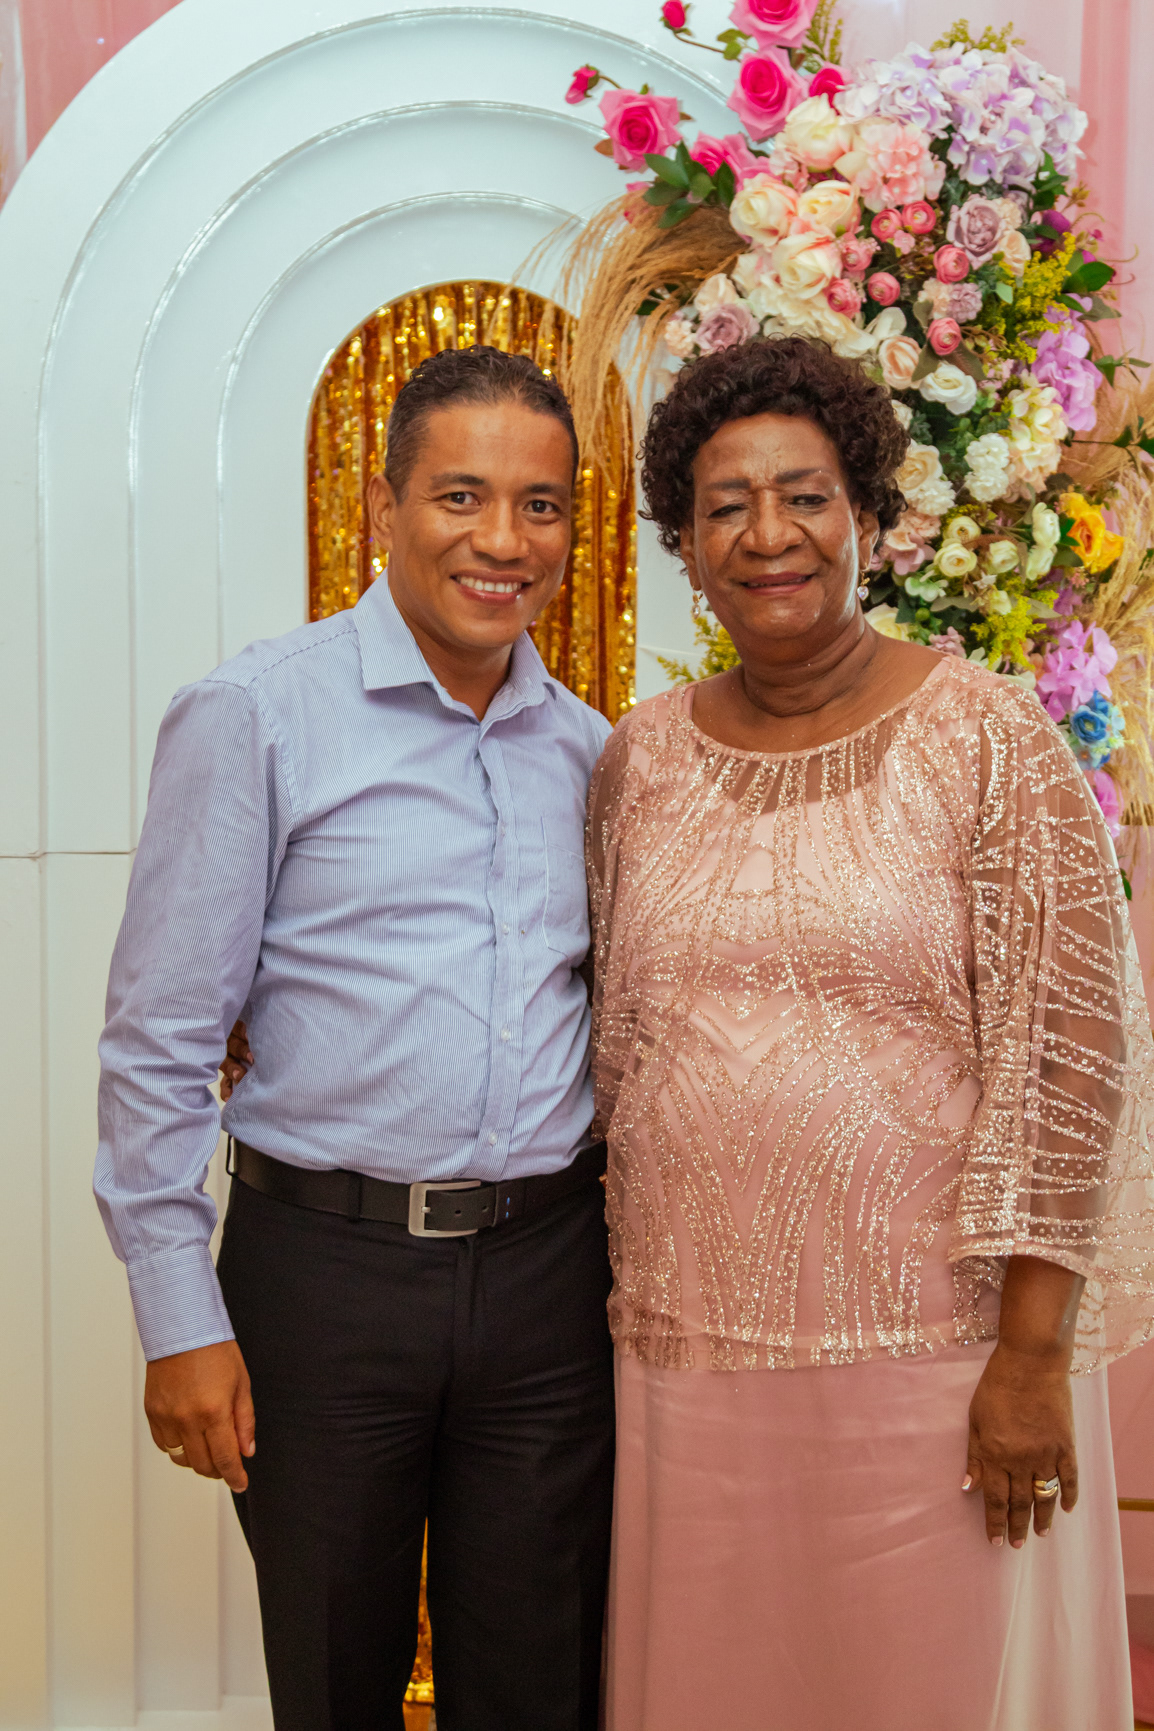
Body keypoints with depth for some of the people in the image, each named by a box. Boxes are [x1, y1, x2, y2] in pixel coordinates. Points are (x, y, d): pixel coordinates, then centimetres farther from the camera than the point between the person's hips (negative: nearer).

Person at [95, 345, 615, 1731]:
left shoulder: (588, 749, 8)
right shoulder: (254, 717, -7)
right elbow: (158, 1039, -7)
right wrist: (180, 1316, -9)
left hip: (546, 1268, 4)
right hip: (326, 1265, -3)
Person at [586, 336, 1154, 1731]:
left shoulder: (987, 739, -6)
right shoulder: (639, 761, 7)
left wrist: (1033, 1352, -12)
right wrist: (632, 1294, 10)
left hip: (928, 1340, -4)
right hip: (691, 1339, 4)